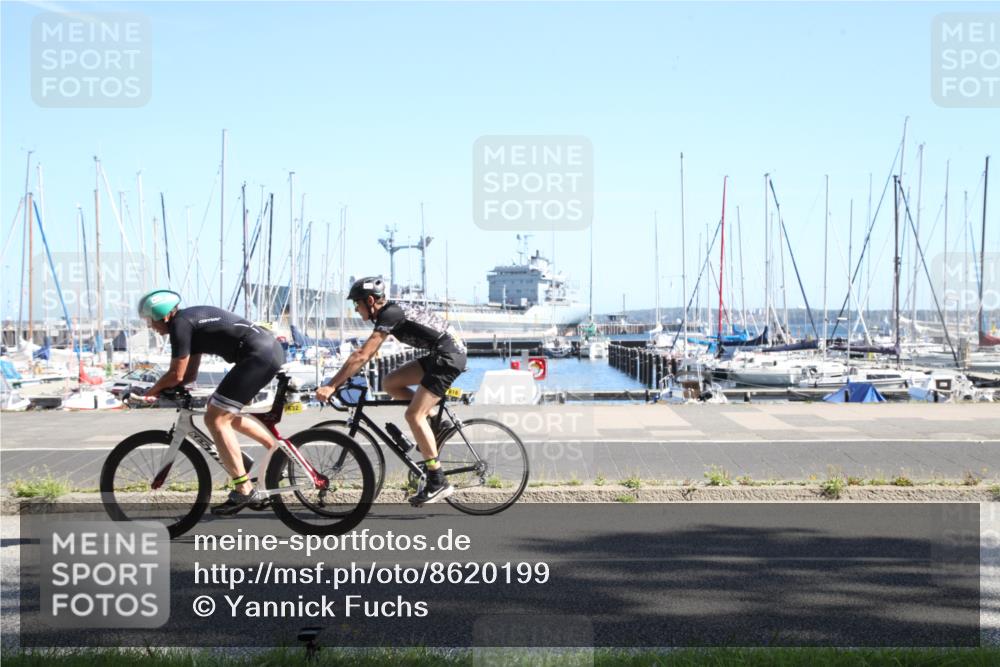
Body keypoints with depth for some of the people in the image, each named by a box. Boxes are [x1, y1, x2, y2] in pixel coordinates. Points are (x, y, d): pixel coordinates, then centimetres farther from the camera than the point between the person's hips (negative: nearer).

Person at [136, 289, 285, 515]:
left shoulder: (180, 323, -7)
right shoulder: (192, 319, 22)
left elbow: (177, 375, -7)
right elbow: (190, 374, 23)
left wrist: (150, 392, 7)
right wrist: (160, 389, 13)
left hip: (259, 356, -10)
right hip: (271, 350, 10)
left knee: (215, 419, -8)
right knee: (227, 414, 24)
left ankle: (244, 491, -10)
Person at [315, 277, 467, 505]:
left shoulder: (390, 314, -16)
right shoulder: (391, 311, 13)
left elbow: (362, 356, -23)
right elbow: (366, 354, 20)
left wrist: (331, 386, -23)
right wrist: (341, 378, 17)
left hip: (449, 357, -10)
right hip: (439, 356, 10)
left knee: (413, 414, -13)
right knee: (390, 383, 9)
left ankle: (438, 482, -11)